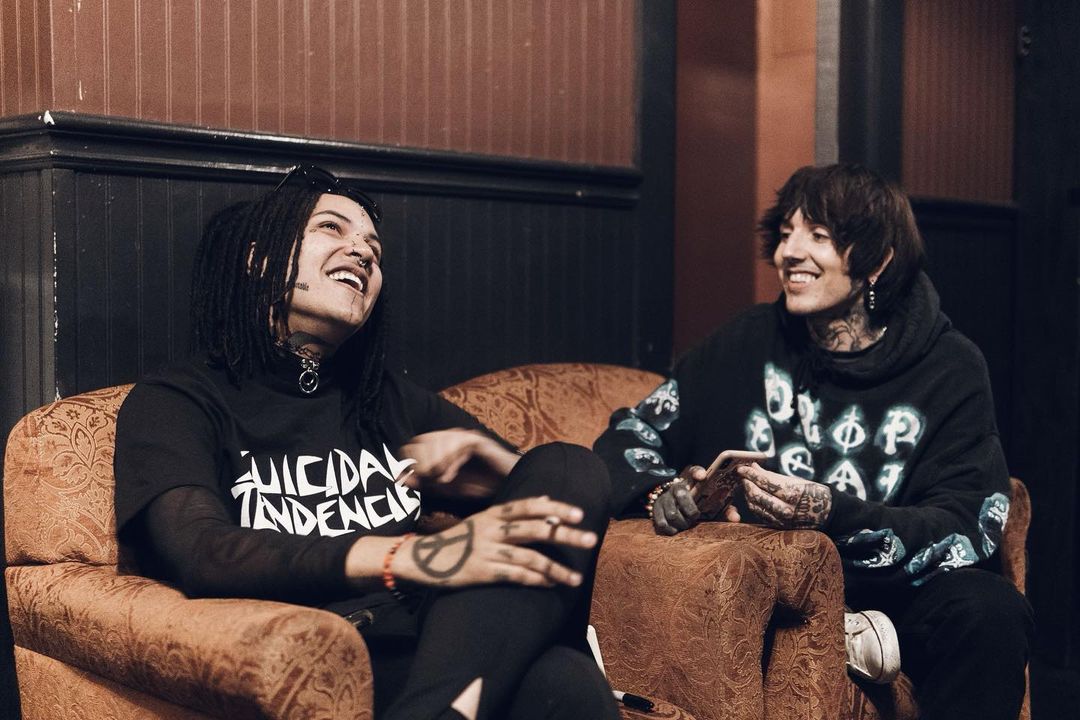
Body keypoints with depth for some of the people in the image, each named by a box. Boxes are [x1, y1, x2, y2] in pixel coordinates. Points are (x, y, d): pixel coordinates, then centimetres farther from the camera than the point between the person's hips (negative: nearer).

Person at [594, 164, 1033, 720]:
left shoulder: (950, 370, -3)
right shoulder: (752, 343, 3)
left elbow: (966, 530, -13)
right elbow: (629, 435, 3)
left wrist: (831, 515, -30)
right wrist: (663, 493, -20)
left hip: (893, 587, -2)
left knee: (992, 610, -33)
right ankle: (844, 639, -14)